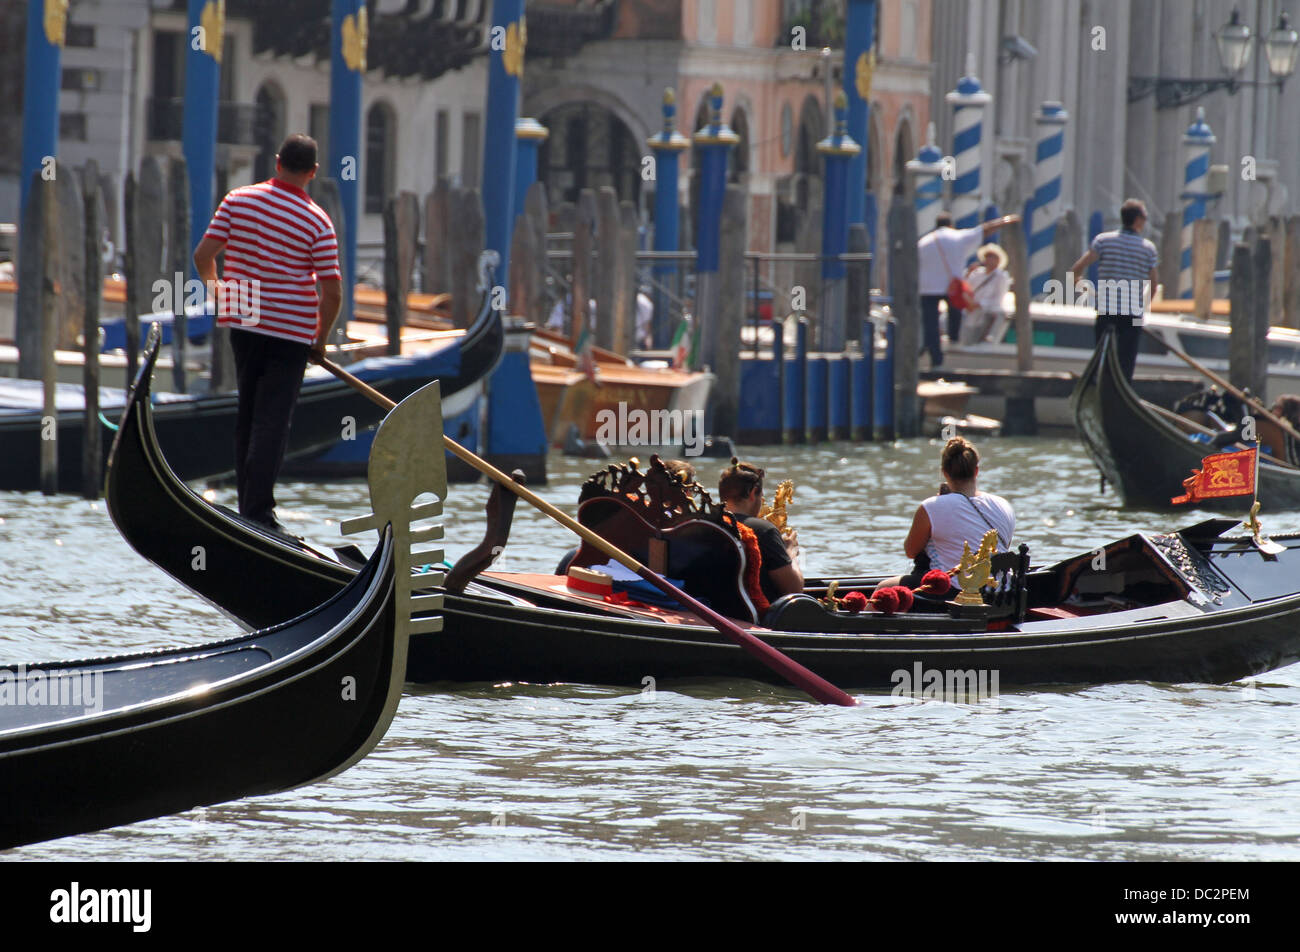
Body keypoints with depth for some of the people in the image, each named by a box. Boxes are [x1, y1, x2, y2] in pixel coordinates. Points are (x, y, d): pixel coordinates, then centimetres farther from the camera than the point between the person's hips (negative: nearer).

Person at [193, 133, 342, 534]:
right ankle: (258, 512, -10)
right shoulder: (317, 222, -10)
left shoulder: (238, 200, -2)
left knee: (248, 415, 17)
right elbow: (332, 292, -11)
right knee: (273, 422, -4)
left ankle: (247, 505, 23)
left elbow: (203, 255, -3)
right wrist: (322, 337, 6)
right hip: (291, 331, -4)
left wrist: (218, 292, 17)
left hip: (243, 322, 4)